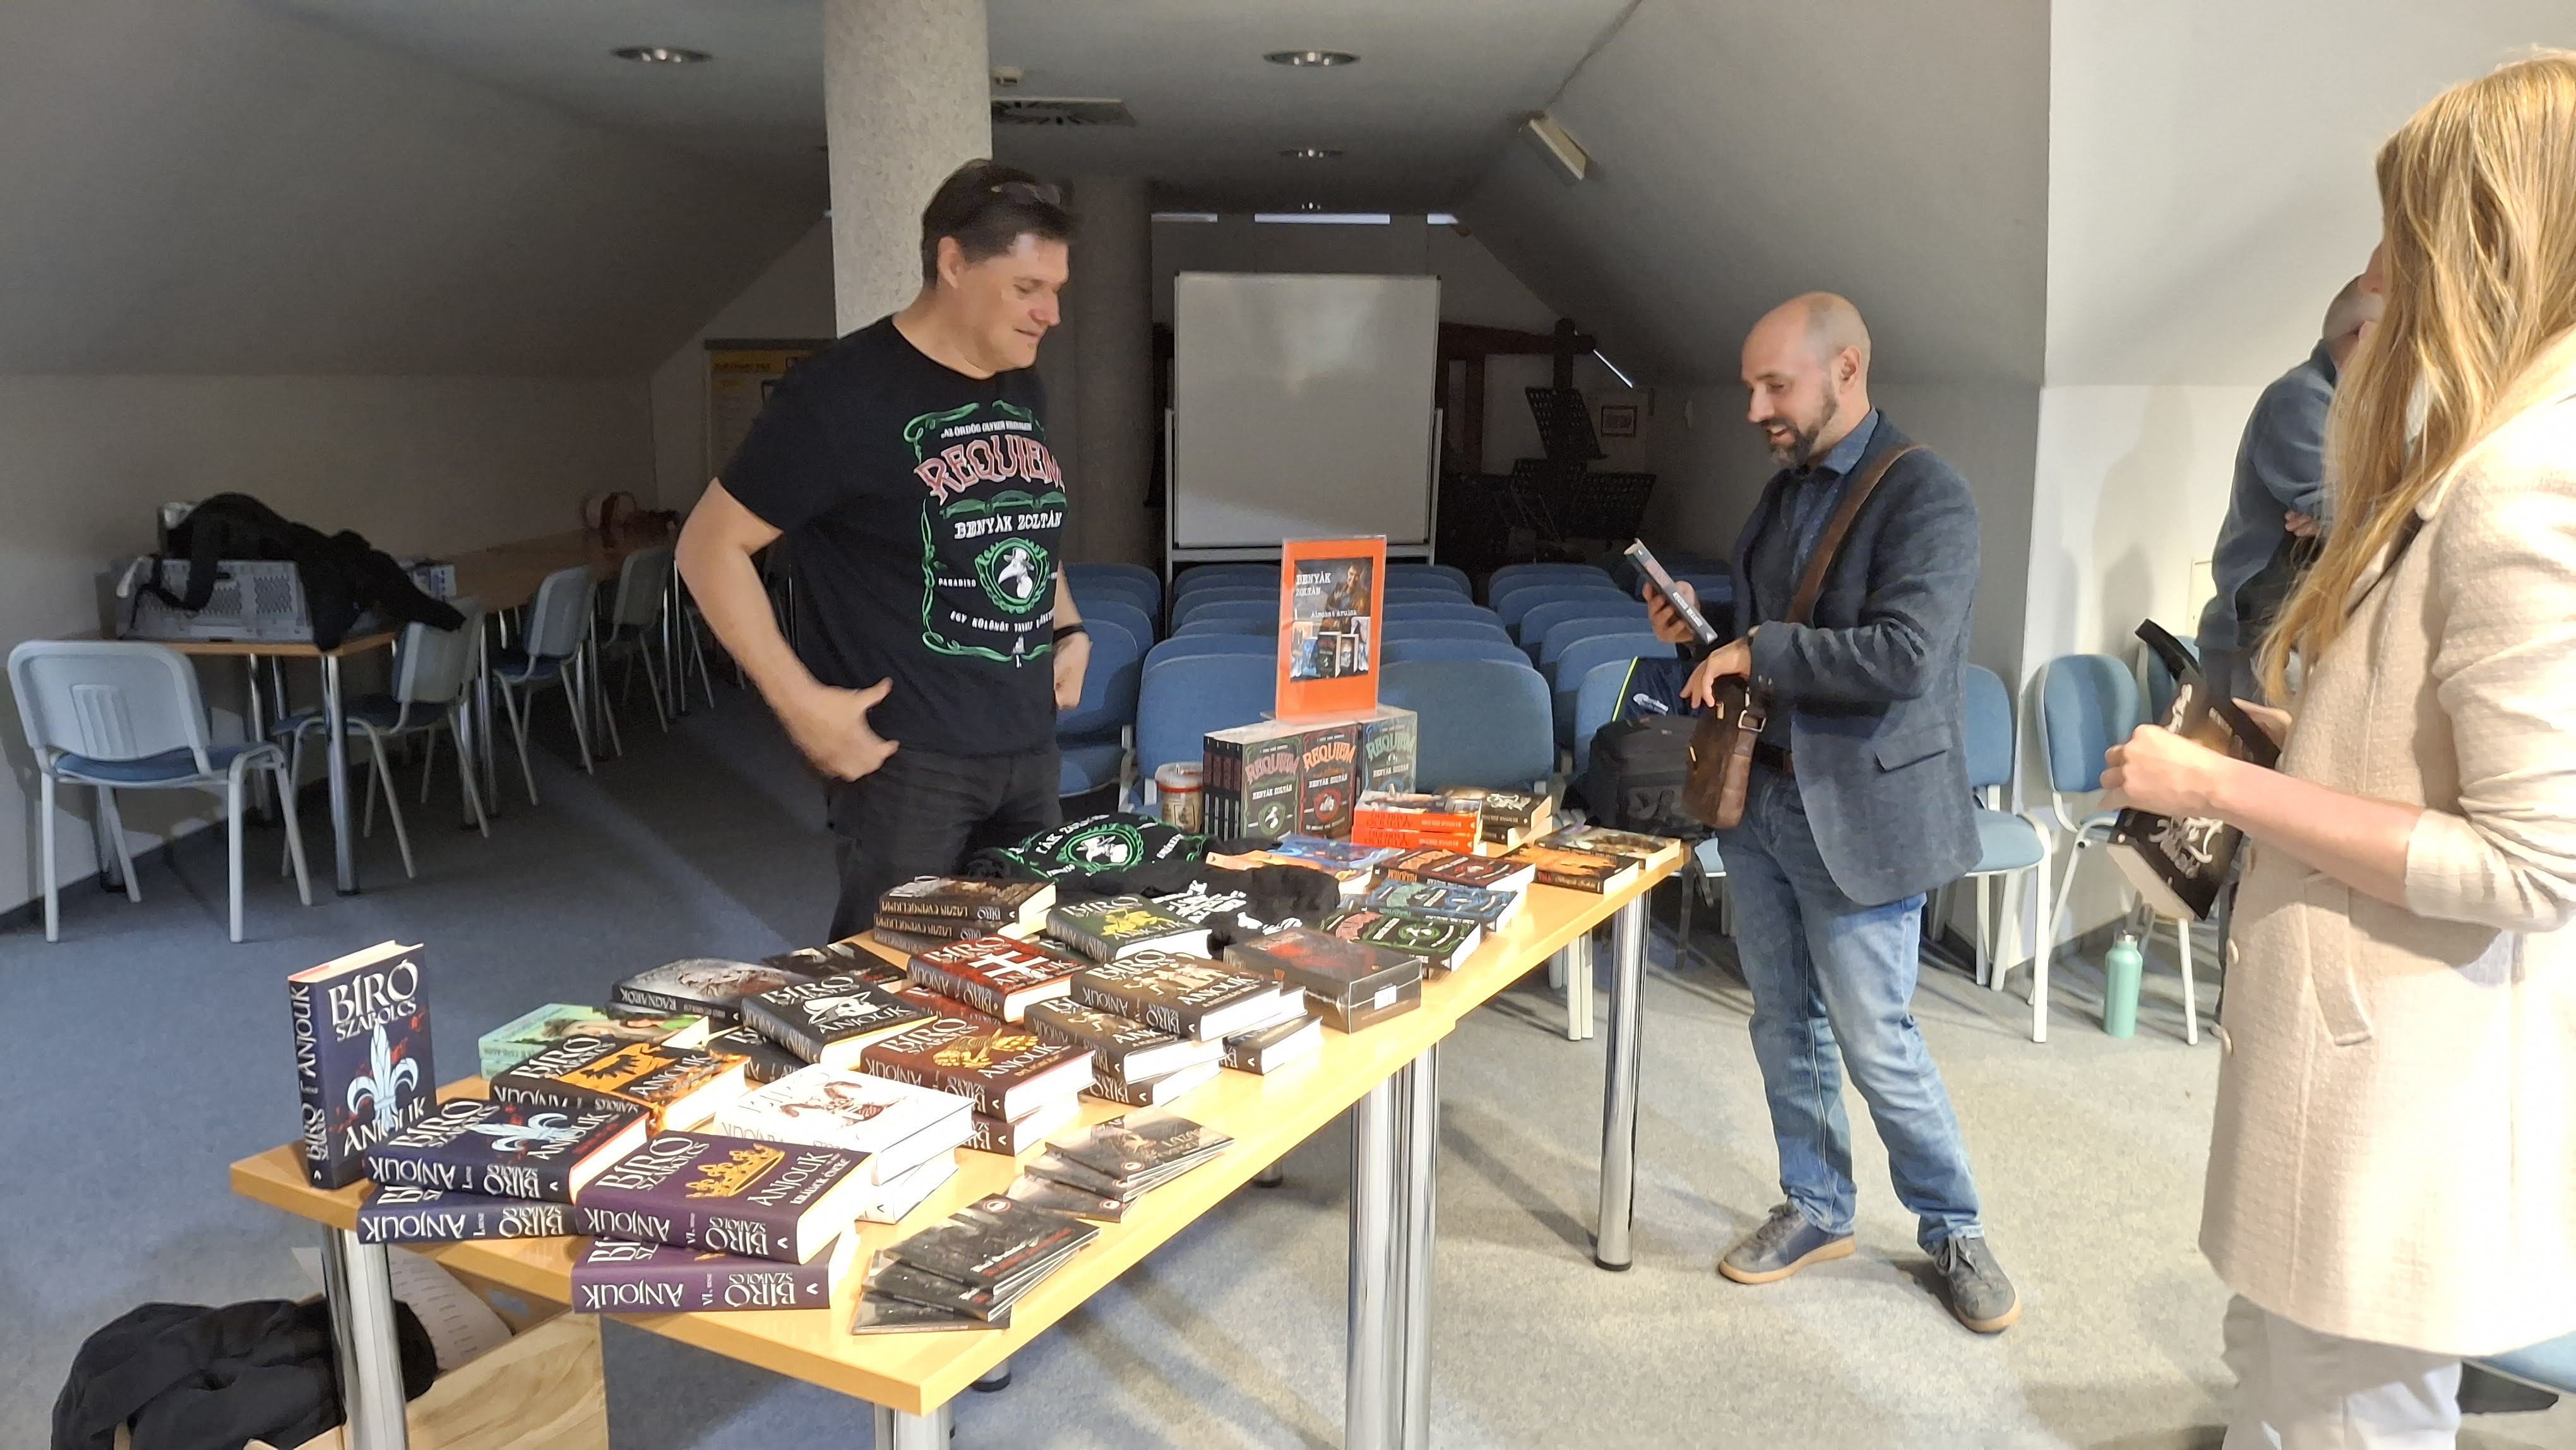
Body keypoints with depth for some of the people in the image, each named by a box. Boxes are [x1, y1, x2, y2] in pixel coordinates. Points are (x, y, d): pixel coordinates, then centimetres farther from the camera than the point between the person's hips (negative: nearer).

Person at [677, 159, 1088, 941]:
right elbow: (710, 546, -10)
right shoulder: (844, 393, -12)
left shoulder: (1021, 389, 10)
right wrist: (801, 701, -17)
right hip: (904, 758, -7)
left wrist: (1068, 630, 9)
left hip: (1030, 750, 7)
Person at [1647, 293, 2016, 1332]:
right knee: (1784, 1024, 15)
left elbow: (1902, 656, -26)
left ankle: (1954, 1229, 24)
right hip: (1760, 796, 7)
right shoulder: (1786, 488, 10)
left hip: (1856, 812, -7)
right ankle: (1815, 1209, 33)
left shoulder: (1926, 496, -15)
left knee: (1875, 1043, 2)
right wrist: (1707, 631, 1)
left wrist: (1757, 651, -20)